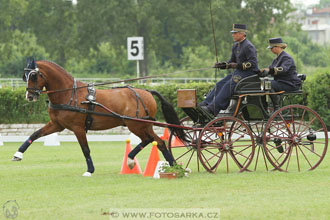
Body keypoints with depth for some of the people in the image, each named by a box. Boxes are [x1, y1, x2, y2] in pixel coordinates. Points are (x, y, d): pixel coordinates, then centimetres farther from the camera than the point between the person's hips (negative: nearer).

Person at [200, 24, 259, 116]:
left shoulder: (248, 47, -14)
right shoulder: (236, 46, 16)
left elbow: (253, 63, -21)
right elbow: (232, 61, 21)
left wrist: (238, 65, -26)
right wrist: (222, 64, 2)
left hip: (249, 73, -10)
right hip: (239, 72, 10)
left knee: (229, 85, -26)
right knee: (220, 84, -5)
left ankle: (213, 109, -33)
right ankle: (205, 104, -11)